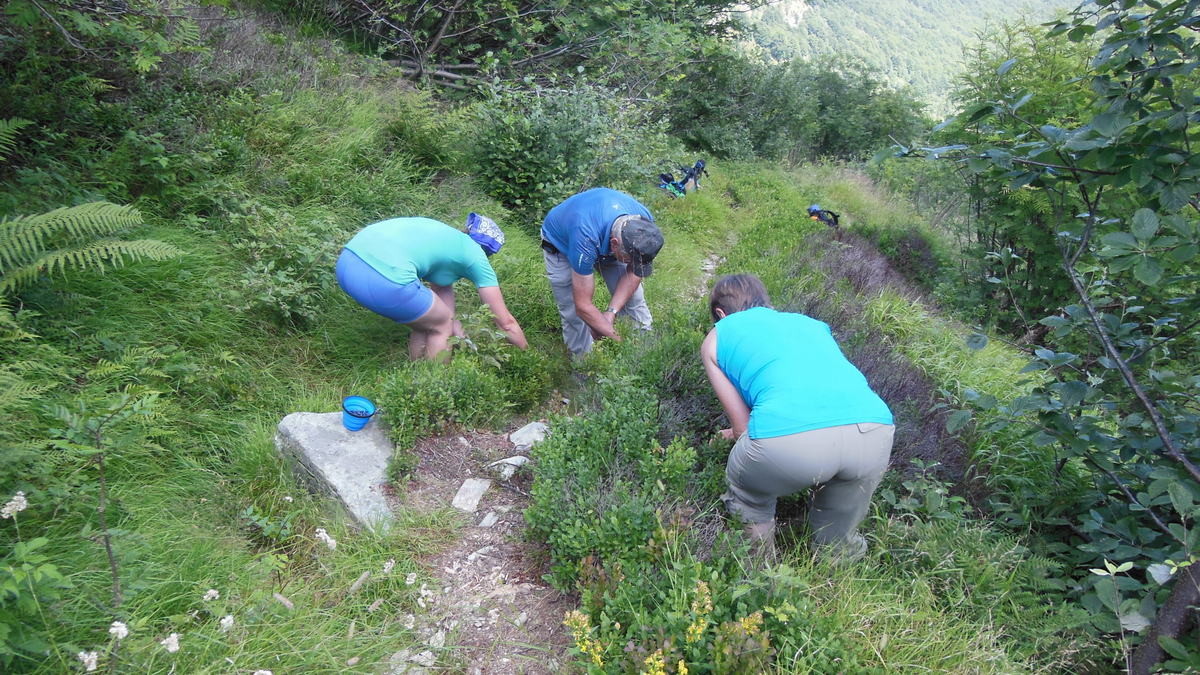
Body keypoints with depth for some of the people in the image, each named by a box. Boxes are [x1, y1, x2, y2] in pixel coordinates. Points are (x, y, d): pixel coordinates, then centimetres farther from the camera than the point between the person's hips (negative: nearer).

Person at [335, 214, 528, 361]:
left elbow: (443, 290, 33)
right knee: (441, 326, 15)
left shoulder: (445, 237, 29)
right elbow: (506, 322, 14)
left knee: (426, 321, 25)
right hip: (384, 282, -8)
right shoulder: (476, 257, 10)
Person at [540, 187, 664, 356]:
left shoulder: (643, 224, -30)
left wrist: (612, 311, -27)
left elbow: (634, 273, -14)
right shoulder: (586, 237, -45)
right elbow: (583, 306, -37)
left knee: (633, 299, -1)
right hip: (561, 243, -4)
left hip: (603, 239, 4)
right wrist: (620, 341, -31)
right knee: (575, 315, -7)